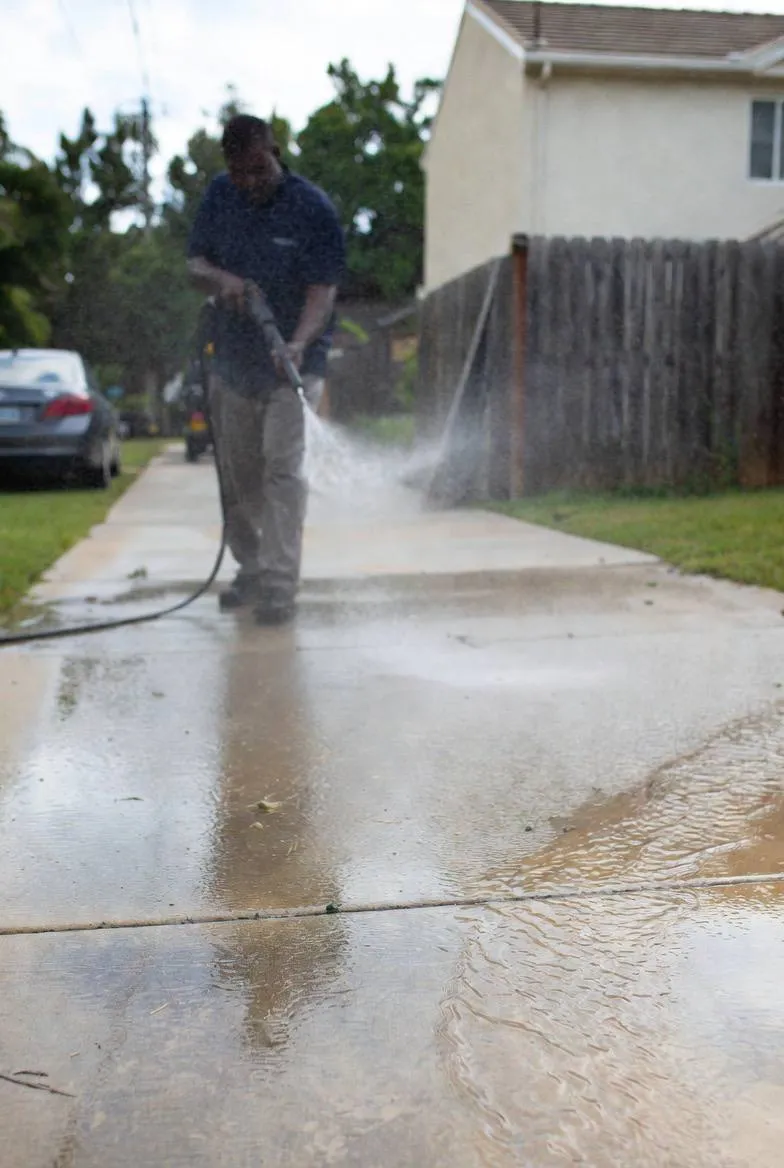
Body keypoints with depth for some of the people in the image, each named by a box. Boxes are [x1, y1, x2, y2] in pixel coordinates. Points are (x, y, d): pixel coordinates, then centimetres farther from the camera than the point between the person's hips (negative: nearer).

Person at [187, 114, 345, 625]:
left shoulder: (314, 209, -11)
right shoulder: (219, 196, 5)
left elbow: (323, 289, -17)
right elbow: (195, 262, 10)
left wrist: (299, 343, -34)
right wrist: (220, 278, -14)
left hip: (291, 366, -5)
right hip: (232, 362, 5)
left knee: (283, 471, -14)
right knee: (238, 477, 10)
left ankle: (280, 587, -11)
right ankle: (252, 573, 25)